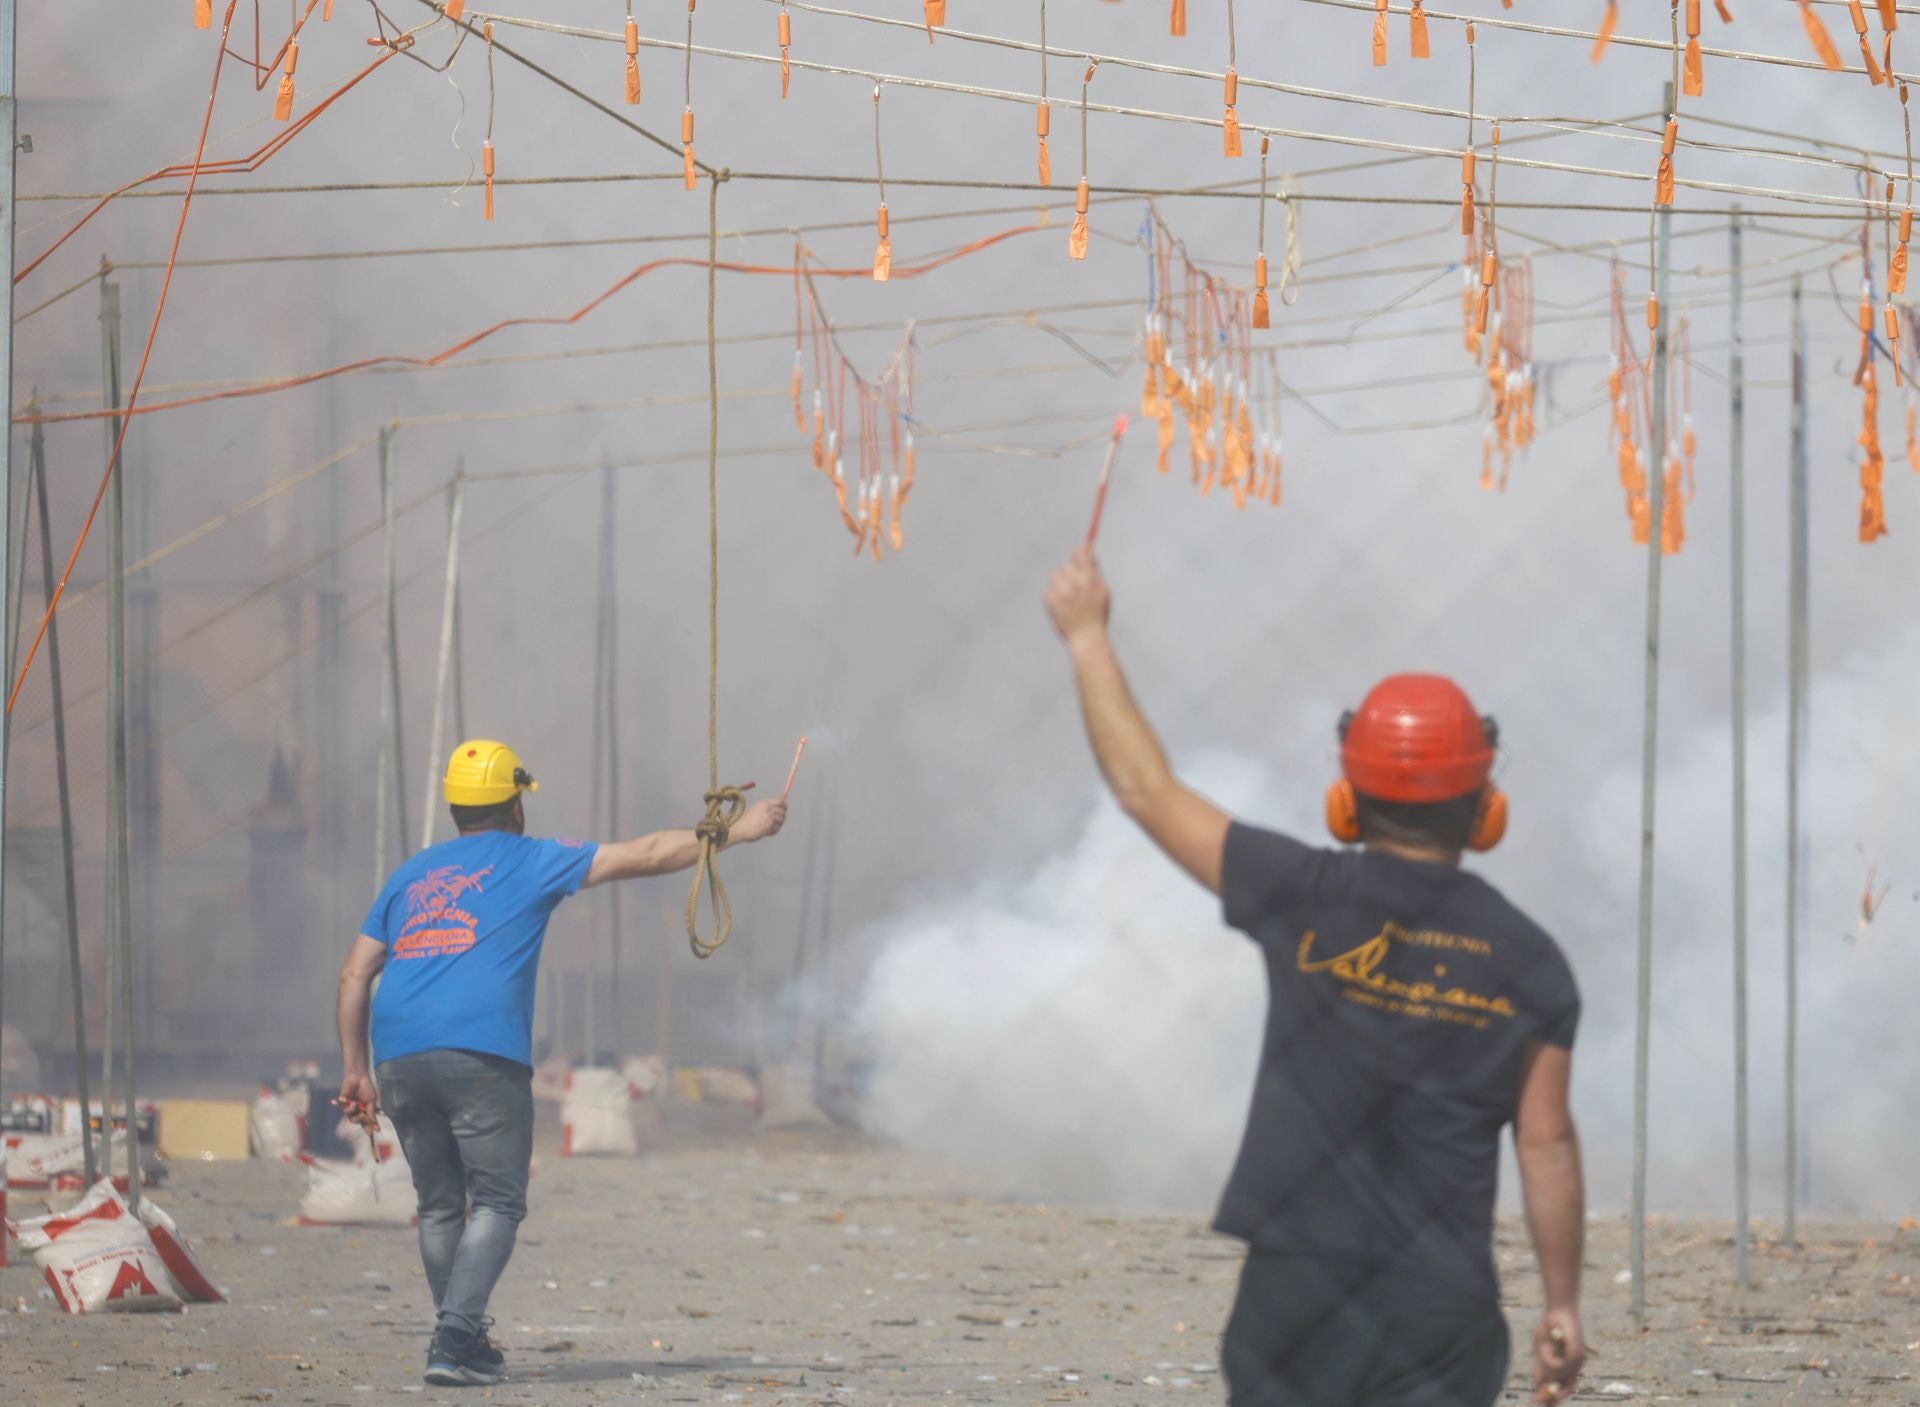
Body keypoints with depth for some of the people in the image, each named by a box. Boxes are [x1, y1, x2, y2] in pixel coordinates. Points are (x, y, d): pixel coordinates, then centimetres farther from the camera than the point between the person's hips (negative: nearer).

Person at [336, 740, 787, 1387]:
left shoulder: (411, 874, 23)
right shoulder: (530, 862, 10)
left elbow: (354, 975, 20)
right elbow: (647, 855, 10)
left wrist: (355, 1069, 21)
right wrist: (741, 831, 18)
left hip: (399, 1060, 5)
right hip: (482, 1057, -5)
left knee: (439, 1206, 16)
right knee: (497, 1204, 0)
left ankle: (459, 1340, 21)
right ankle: (455, 1339, -15)